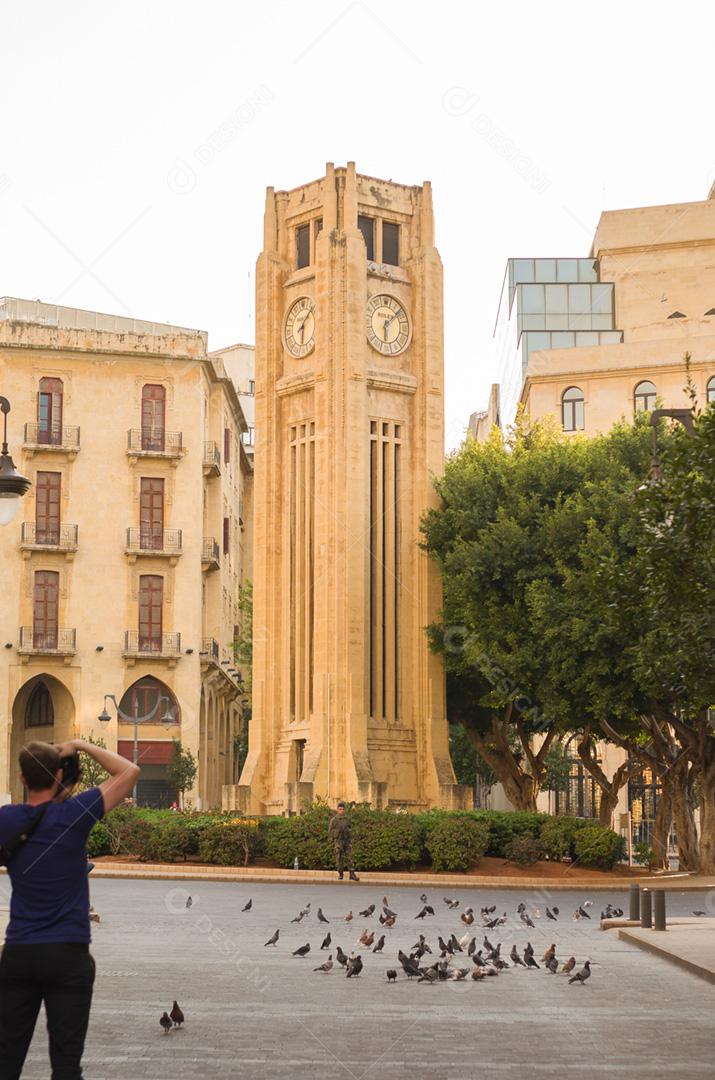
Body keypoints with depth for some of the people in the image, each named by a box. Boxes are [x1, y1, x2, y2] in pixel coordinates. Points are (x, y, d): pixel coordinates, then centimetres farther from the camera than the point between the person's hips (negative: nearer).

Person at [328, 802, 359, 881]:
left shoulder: (347, 819, 5)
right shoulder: (334, 820, -5)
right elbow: (330, 831, 1)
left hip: (347, 840, 2)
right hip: (338, 841, -2)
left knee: (349, 857, -2)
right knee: (339, 857, 2)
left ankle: (352, 874, -3)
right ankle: (340, 874, 15)